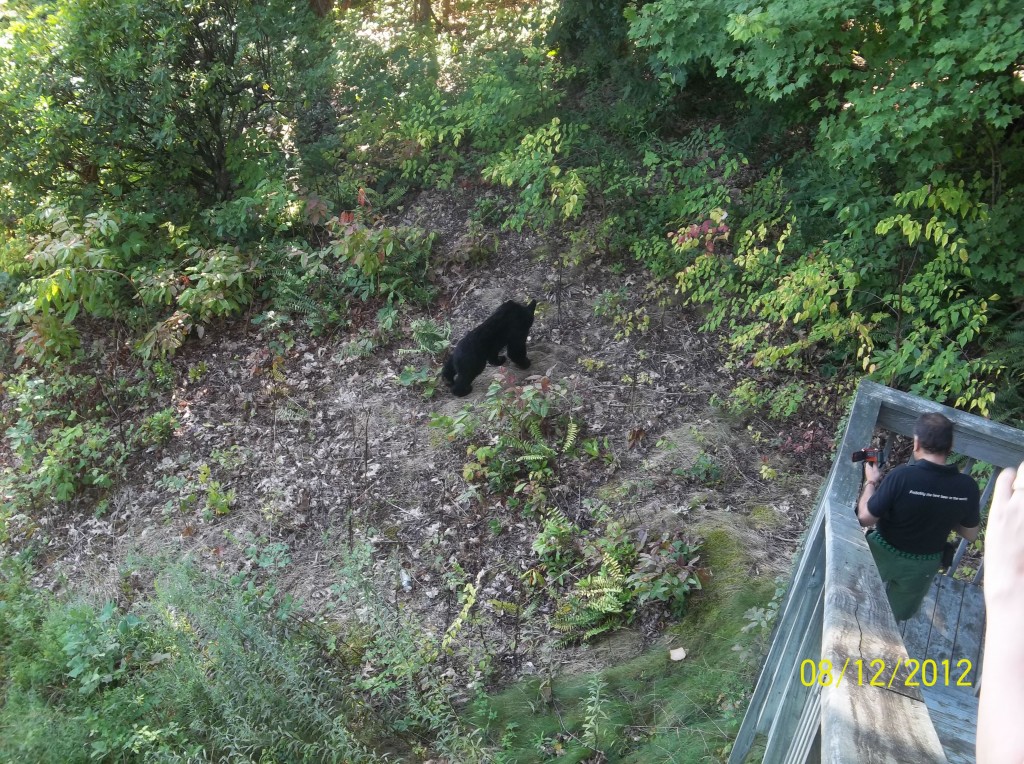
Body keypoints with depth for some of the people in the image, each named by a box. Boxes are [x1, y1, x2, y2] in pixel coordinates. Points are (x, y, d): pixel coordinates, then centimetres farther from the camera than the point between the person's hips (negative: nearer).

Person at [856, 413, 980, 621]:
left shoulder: (902, 476, -31)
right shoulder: (967, 487, -19)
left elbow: (865, 518, -23)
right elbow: (970, 534, -3)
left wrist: (871, 482, -8)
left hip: (883, 555, -3)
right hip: (923, 565, 3)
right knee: (895, 616, 28)